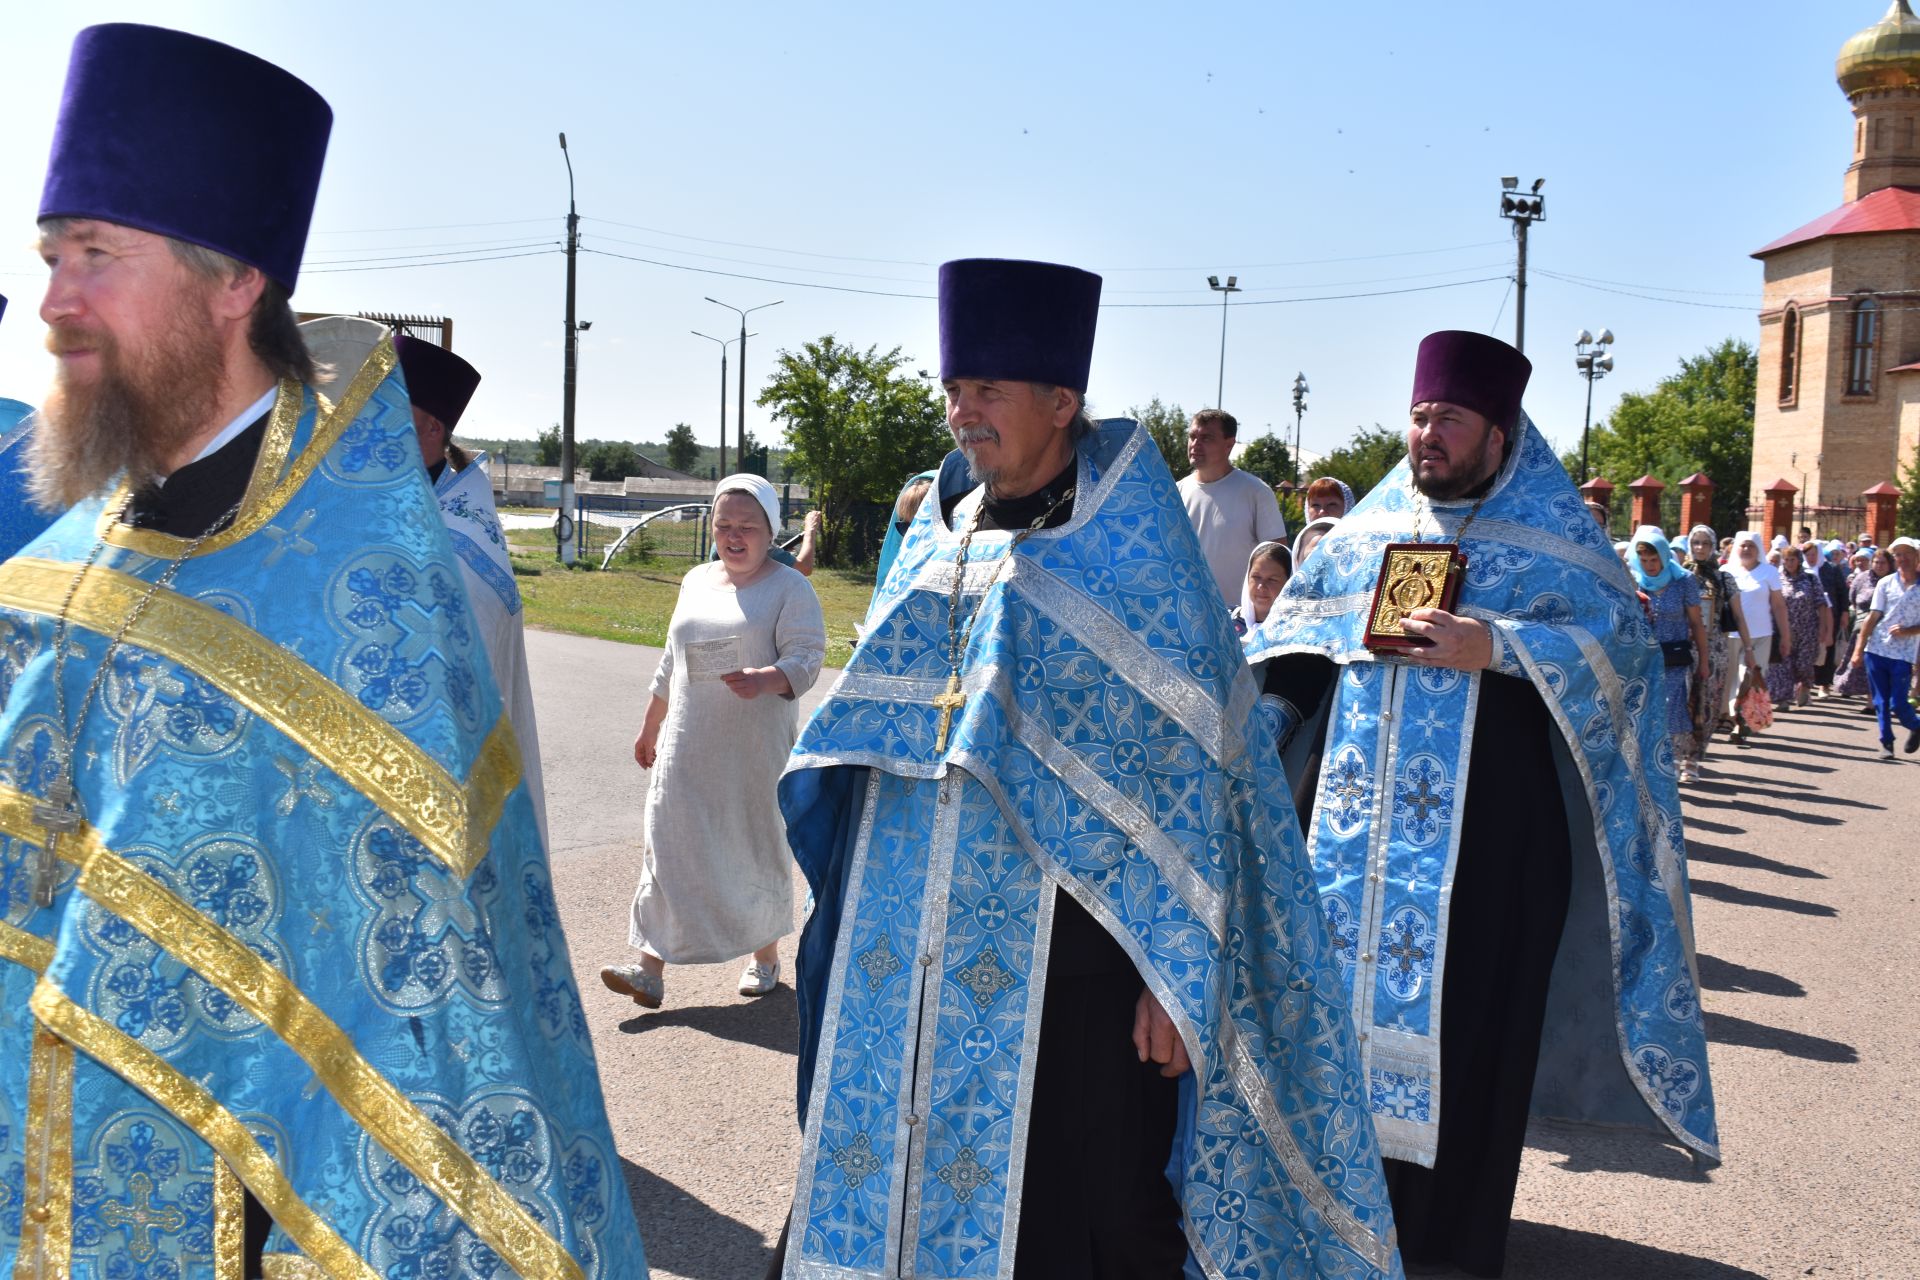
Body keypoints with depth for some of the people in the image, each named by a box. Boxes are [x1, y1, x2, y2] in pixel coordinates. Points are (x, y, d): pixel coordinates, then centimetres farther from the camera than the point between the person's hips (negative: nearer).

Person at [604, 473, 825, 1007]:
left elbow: (806, 657, -13)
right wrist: (650, 728, 23)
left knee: (758, 847, 7)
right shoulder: (696, 580, 14)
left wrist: (766, 679, -34)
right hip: (687, 747, 5)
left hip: (754, 751, -4)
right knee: (669, 847, -2)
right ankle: (651, 967, -1)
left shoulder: (789, 588, -3)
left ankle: (764, 954, 26)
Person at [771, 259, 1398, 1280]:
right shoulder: (937, 541, 10)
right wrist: (867, 920, 15)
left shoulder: (1133, 553, -6)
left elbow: (1186, 775, -9)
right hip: (913, 958, 5)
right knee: (895, 1191, 12)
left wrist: (1174, 973, -13)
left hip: (1065, 958, -5)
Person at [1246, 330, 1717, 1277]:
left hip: (1484, 824, -3)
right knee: (1352, 980, 7)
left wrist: (1493, 647, -20)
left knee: (1463, 1006, 1)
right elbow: (1296, 621, 19)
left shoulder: (1551, 533, 1)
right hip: (1360, 813, 4)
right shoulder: (1371, 524, 12)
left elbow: (1624, 641, -10)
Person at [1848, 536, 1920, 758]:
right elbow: (1872, 617, 4)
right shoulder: (1885, 583, 4)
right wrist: (1858, 649, 1)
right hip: (1876, 650, 2)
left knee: (1897, 705, -2)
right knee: (1880, 702, 5)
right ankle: (1886, 742, 16)